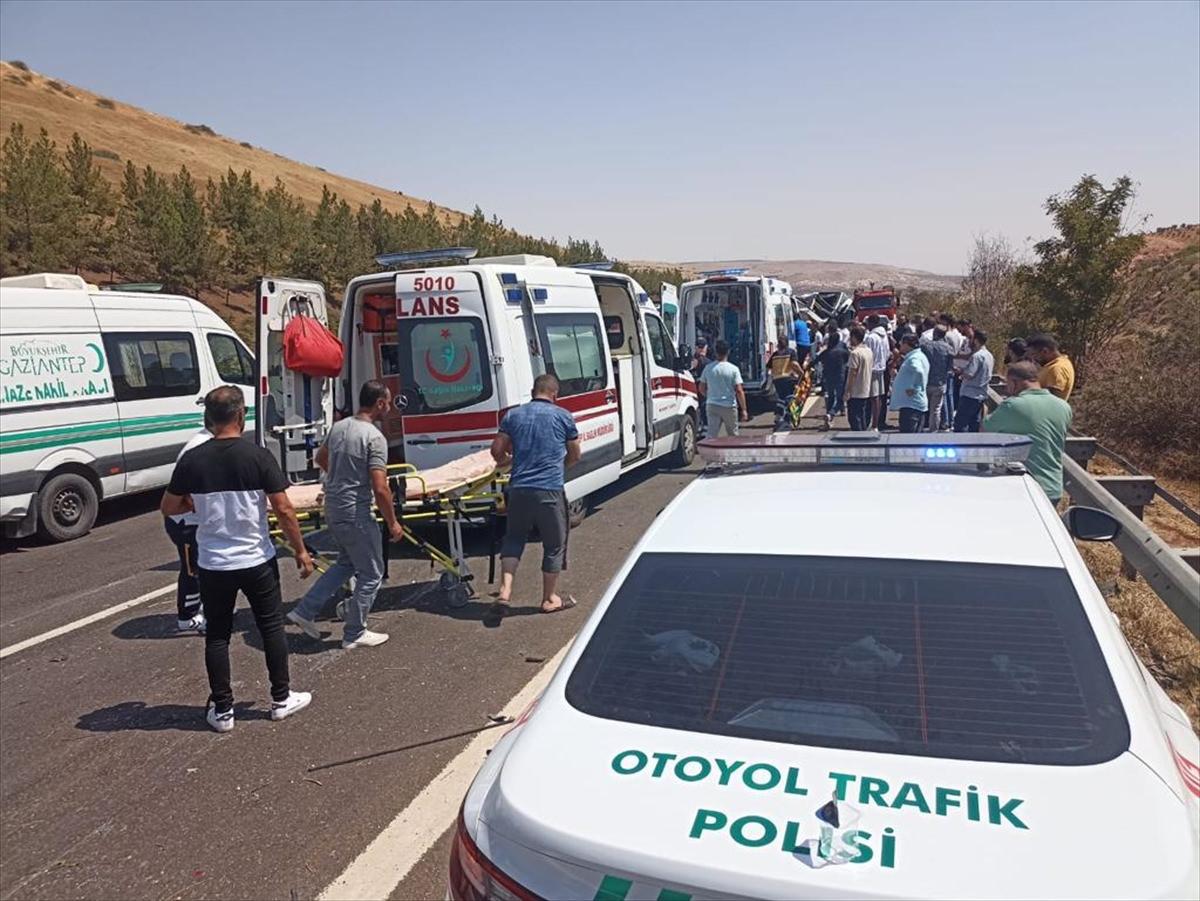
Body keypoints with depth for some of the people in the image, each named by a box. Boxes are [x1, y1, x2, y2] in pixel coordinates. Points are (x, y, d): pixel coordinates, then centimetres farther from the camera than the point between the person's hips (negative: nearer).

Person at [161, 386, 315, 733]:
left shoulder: (191, 460, -6)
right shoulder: (258, 456, -13)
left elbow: (168, 508, 3)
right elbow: (284, 509, -13)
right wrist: (300, 551, -3)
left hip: (213, 564, 2)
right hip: (257, 561, -1)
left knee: (217, 635, 13)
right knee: (271, 627, 14)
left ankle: (222, 710, 20)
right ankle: (281, 698, 23)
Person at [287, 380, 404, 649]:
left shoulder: (338, 426, 5)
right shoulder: (374, 437, -20)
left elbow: (321, 458, 24)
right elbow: (380, 489, -23)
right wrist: (392, 523, -11)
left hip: (333, 508, 8)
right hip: (355, 513, -8)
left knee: (346, 563, 26)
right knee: (371, 573, 8)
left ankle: (305, 611, 25)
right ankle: (354, 634, 18)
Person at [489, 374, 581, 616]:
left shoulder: (513, 415, 8)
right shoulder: (563, 416, 2)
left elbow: (497, 450, 6)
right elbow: (575, 455, 9)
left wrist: (505, 460, 28)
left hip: (519, 488, 3)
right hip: (550, 489, -3)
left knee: (514, 538, 19)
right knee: (554, 543, 12)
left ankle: (505, 591, 6)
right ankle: (549, 599, 23)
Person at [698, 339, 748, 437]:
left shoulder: (708, 368, 0)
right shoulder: (733, 369, -9)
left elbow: (702, 389, 7)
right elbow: (739, 391, -13)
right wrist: (743, 410, -7)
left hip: (712, 406, 2)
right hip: (729, 407, -2)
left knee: (711, 435, -1)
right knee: (733, 436, 15)